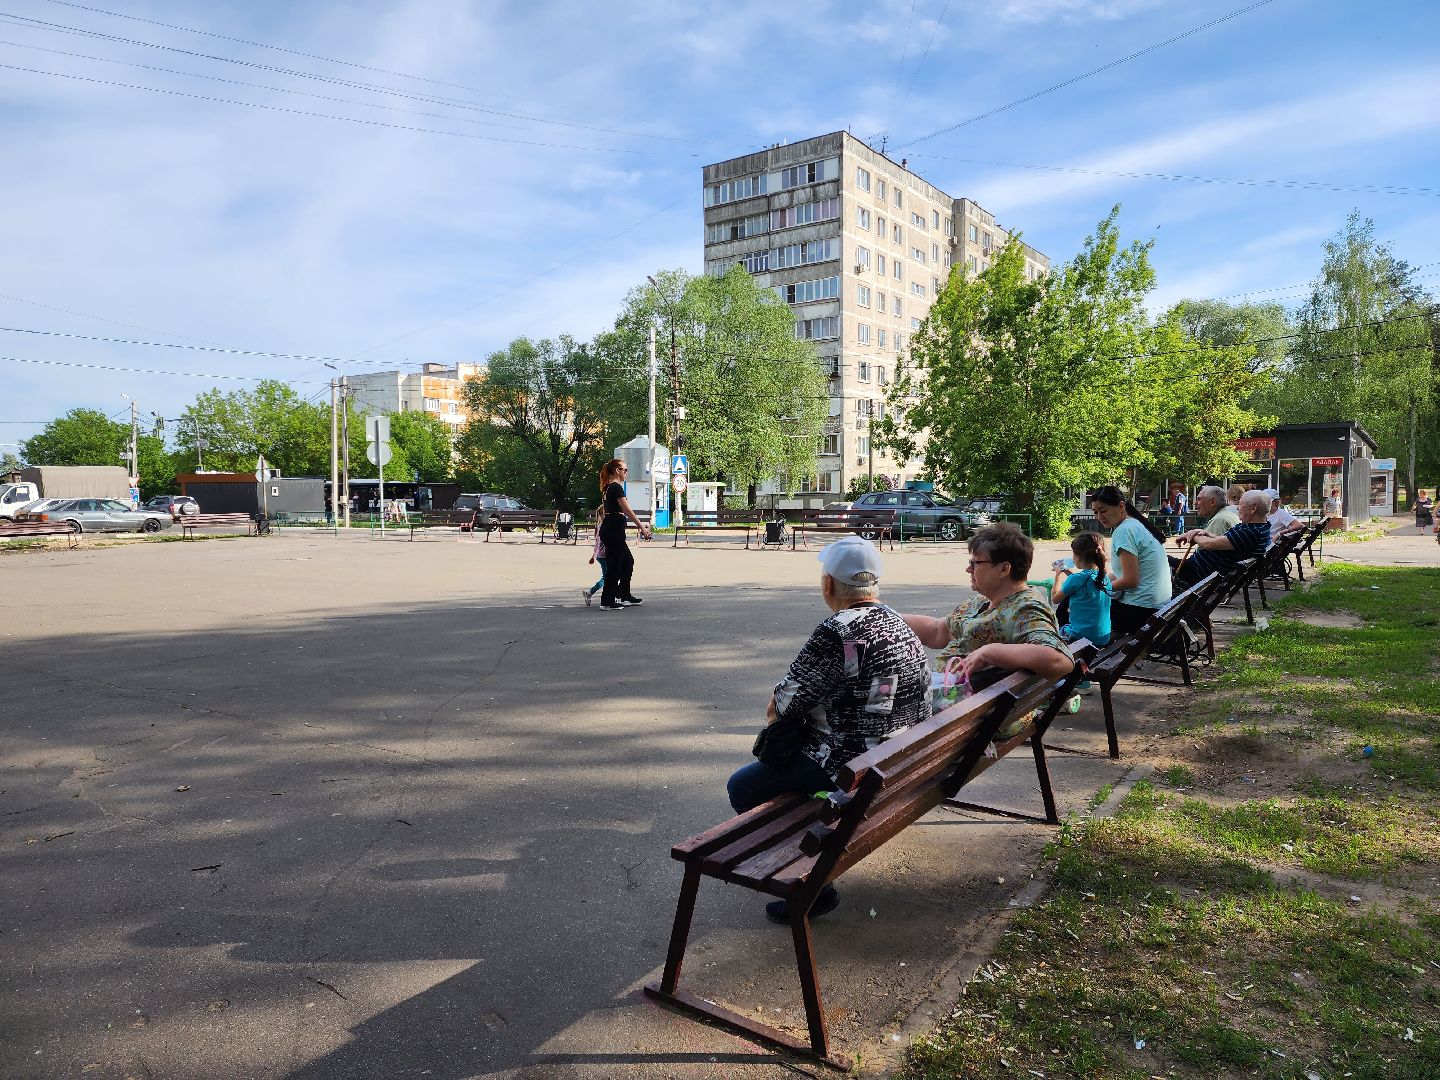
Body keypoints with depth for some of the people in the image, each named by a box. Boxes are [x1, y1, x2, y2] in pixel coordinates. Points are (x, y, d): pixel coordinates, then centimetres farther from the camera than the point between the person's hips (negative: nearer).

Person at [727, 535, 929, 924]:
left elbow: (782, 702, -18)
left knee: (742, 788, 1)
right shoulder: (895, 621, 7)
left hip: (850, 765, -10)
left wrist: (775, 707, 6)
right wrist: (783, 707, 10)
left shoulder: (838, 632, -24)